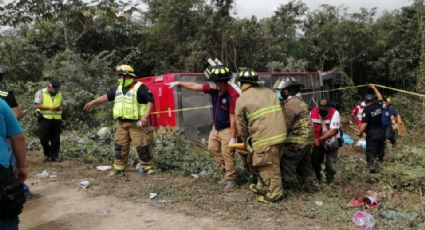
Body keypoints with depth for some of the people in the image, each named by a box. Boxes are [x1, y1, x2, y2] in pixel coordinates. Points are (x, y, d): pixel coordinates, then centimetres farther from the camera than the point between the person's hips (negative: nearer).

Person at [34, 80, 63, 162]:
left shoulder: (59, 93, 12)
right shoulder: (41, 92, 0)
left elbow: (62, 106, 16)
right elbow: (36, 105, -8)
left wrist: (59, 108, -9)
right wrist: (49, 107, -18)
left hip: (56, 119, 3)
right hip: (45, 119, -3)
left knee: (55, 139, 4)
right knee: (43, 138, -3)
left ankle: (54, 156, 13)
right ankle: (47, 154, 16)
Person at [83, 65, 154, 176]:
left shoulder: (140, 87, -9)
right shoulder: (118, 88, 13)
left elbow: (150, 101, -13)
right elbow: (107, 96, 24)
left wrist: (146, 116, -23)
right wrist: (93, 102, 26)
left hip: (137, 123, -7)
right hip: (121, 123, 7)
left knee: (142, 145, -3)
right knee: (120, 145, 9)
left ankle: (148, 167, 9)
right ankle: (119, 168, 19)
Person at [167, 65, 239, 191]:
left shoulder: (232, 95, -29)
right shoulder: (213, 88, -8)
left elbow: (233, 118, -27)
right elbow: (195, 86, 3)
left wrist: (233, 137, -24)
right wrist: (179, 83, 4)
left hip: (227, 129, -8)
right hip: (216, 127, 8)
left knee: (227, 154, -5)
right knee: (212, 149, 15)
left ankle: (231, 179, 10)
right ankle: (227, 170, 30)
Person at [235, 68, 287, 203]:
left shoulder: (242, 99, -1)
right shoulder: (268, 92, 17)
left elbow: (241, 125, 3)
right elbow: (276, 113, 17)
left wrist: (246, 142, 19)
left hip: (265, 137, -7)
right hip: (279, 133, 8)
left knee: (269, 165, 5)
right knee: (265, 163, 21)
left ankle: (275, 193, 15)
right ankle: (263, 186, 34)